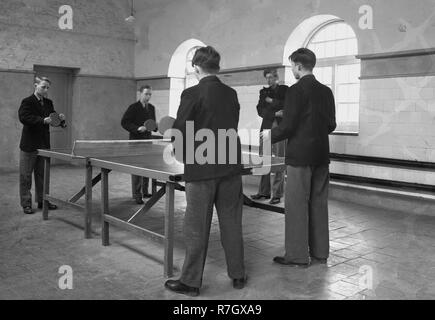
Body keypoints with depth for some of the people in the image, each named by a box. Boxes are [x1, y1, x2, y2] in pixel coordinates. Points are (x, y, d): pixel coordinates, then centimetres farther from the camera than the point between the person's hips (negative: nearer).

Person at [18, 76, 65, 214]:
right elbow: (24, 118, -22)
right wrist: (43, 120, -32)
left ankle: (42, 200, 23)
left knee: (42, 175, 13)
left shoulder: (48, 103, 10)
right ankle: (26, 203, 11)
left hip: (44, 144, 6)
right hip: (29, 145, -6)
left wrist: (59, 118, -9)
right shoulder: (27, 102, -9)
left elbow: (52, 119, 13)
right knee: (26, 176, 3)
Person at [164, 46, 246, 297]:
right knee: (232, 223, 13)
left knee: (197, 227, 4)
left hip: (201, 170, -5)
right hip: (231, 167, 5)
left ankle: (191, 281, 15)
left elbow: (180, 131, -9)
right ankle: (238, 275, 23)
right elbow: (232, 127, 12)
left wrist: (184, 156, 9)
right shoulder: (231, 94, 6)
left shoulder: (192, 94, -10)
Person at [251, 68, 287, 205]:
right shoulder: (264, 91, 17)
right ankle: (264, 191, 14)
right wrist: (275, 114, -9)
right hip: (266, 128, 4)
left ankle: (277, 194, -1)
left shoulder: (285, 90, 9)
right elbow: (260, 110, 5)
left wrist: (271, 101, -3)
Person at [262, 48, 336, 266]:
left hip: (300, 156, -7)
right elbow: (331, 125, 12)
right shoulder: (326, 91, 9)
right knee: (318, 205, 13)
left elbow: (288, 126, -16)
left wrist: (271, 135, 2)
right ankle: (319, 253, 22)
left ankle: (297, 256, 8)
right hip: (321, 155, 7)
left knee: (296, 206, 1)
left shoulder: (296, 90, -12)